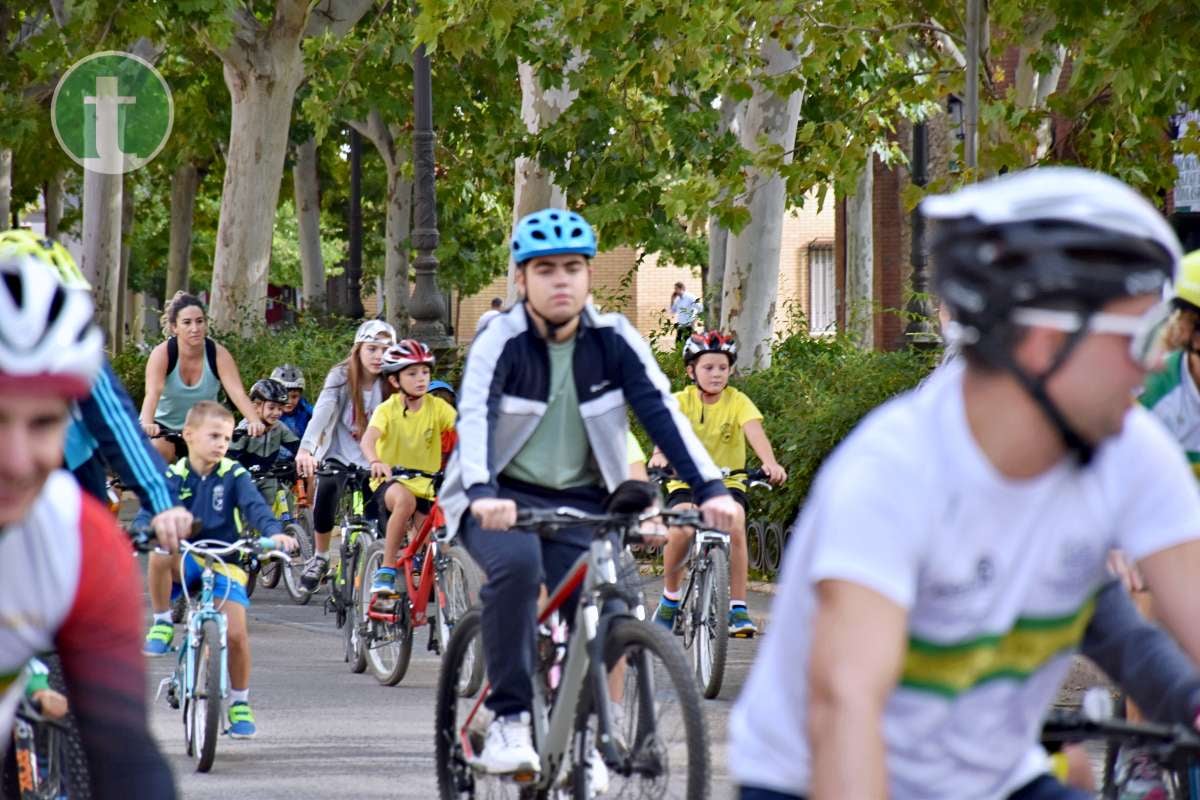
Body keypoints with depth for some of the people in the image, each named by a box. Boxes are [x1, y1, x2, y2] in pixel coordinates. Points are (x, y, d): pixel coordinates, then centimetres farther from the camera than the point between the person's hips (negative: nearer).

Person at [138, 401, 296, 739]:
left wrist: (273, 531, -36)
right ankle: (162, 623, -13)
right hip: (184, 562, 0)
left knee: (235, 633, -17)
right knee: (159, 556, -36)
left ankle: (240, 703, 6)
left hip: (224, 562, 0)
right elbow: (150, 511, -14)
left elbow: (254, 506, -15)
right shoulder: (174, 476, -1)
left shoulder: (233, 475, -2)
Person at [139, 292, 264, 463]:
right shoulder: (162, 353, -21)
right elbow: (152, 393, -36)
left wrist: (255, 422, -48)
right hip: (164, 426, -2)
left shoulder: (218, 354, -17)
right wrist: (147, 424, -57)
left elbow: (237, 393, -29)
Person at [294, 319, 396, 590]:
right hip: (339, 456, -1)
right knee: (326, 491, -28)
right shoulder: (341, 377, -12)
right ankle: (320, 557, -7)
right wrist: (305, 449, -43)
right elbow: (322, 412, -26)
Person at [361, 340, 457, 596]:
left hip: (425, 484, 3)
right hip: (391, 481, -3)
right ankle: (386, 570, -29)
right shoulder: (388, 409, -11)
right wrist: (376, 462, -50)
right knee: (405, 499, -37)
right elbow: (368, 438, -28)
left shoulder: (437, 407, -4)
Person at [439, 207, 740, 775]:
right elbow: (475, 417, -27)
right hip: (502, 499, -3)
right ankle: (508, 718, -25)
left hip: (580, 503, 3)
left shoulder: (614, 341, -5)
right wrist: (483, 493, -46)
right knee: (516, 563, -34)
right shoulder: (501, 341, -13)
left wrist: (710, 488, -26)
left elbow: (661, 411, -12)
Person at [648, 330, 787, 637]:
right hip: (686, 482, 0)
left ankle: (738, 609, -18)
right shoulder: (682, 401, -6)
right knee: (680, 528, -29)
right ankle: (670, 598, -4)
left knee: (734, 527, -29)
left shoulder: (738, 402, -6)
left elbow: (754, 431, -23)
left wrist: (770, 463, -44)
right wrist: (660, 455, -48)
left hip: (728, 482, 0)